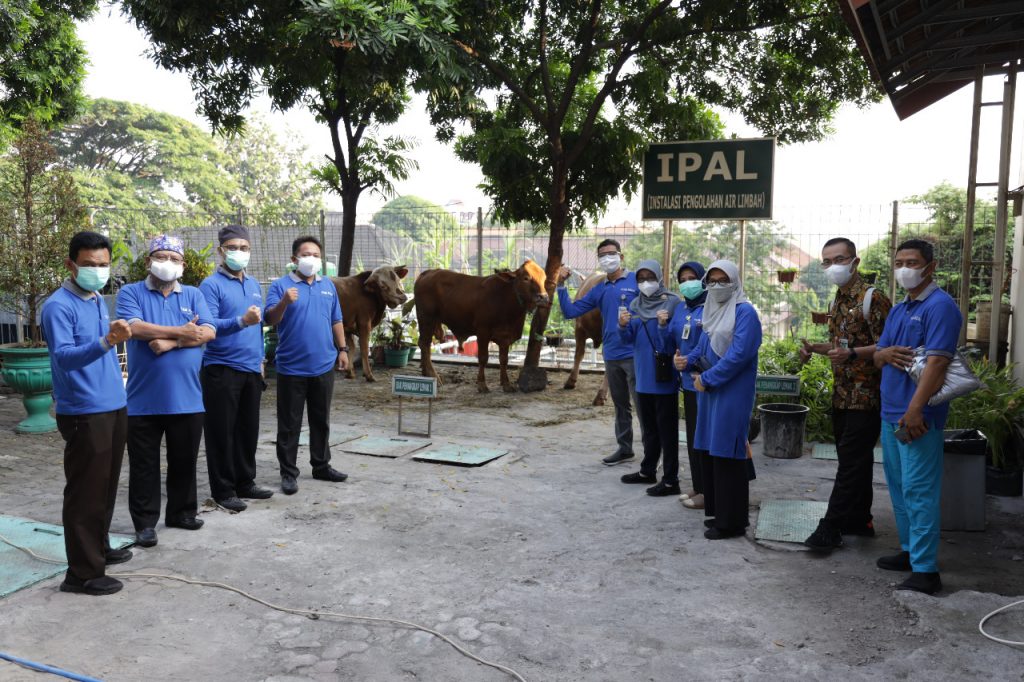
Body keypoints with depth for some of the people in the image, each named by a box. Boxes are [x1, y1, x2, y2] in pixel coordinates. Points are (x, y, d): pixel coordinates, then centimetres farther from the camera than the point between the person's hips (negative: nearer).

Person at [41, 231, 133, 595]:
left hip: (114, 408, 8)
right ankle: (82, 572, 5)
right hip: (84, 414, -8)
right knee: (86, 492, -3)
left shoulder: (99, 301, 12)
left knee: (106, 487, 18)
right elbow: (63, 356, -28)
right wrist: (105, 343, -42)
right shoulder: (58, 306, -14)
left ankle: (99, 549, 33)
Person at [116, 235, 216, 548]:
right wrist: (180, 332, -13)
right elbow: (135, 327, -16)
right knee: (144, 464, 6)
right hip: (144, 399, -2)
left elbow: (208, 332, -5)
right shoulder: (130, 292, 2)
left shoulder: (193, 295, 9)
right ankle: (145, 522, 17)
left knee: (184, 461, 13)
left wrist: (170, 342, -15)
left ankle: (181, 512, 29)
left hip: (187, 398, 3)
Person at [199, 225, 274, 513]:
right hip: (222, 369, -7)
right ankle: (223, 489, 12)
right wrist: (241, 321, -36)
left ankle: (245, 482, 26)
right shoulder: (211, 285, -9)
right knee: (222, 432, 2)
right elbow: (208, 325, -21)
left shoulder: (254, 285, 13)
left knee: (249, 429, 14)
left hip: (251, 369, 7)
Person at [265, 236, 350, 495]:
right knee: (289, 424, 3)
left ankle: (321, 466, 27)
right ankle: (288, 472, 12)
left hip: (323, 366, 4)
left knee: (321, 421, 15)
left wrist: (342, 349, 12)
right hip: (292, 367, -4)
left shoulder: (328, 286, 11)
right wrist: (284, 302, -33)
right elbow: (270, 319, -15)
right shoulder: (281, 285, -4)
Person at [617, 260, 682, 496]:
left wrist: (663, 326, -29)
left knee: (667, 429, -1)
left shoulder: (672, 302, -10)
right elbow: (629, 339, 6)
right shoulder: (635, 304, 9)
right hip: (643, 376, 6)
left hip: (664, 377, -6)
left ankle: (670, 480, 4)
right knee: (649, 426, 18)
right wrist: (623, 326, -13)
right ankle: (648, 470, 32)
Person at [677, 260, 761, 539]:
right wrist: (687, 361, -1)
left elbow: (739, 354, -20)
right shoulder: (713, 311, 15)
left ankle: (731, 521, 4)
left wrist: (707, 379, -16)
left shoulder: (744, 312, -11)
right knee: (710, 452, 12)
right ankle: (718, 511, 24)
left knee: (727, 453, -5)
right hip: (710, 391, 8)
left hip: (732, 393, -8)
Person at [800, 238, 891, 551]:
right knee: (856, 460, 15)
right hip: (842, 395, 9)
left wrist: (852, 353, -31)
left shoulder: (872, 298, -13)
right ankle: (859, 520, 24)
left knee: (851, 462, -5)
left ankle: (831, 527, -3)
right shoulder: (839, 301, 14)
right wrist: (815, 348, 9)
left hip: (866, 396, -9)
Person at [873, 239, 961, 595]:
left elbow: (937, 361, -21)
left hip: (917, 417, -9)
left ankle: (925, 570, 1)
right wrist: (886, 354, -7)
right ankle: (909, 550, 29)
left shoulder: (940, 306, -11)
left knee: (918, 491, -6)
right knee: (899, 487, 17)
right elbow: (877, 356, 18)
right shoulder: (898, 310, 16)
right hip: (891, 412, 9)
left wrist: (915, 410, -27)